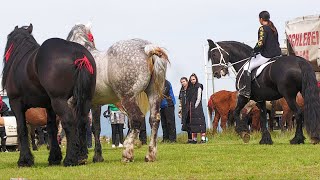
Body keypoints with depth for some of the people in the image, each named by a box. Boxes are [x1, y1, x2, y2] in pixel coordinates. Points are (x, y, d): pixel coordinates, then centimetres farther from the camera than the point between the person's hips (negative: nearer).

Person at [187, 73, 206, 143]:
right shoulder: (190, 88, 15)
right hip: (191, 108, 7)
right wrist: (189, 108, 6)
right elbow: (188, 99, 15)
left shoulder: (198, 87, -3)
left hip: (197, 107, -7)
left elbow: (198, 98, -8)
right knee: (192, 123, 5)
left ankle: (203, 138, -13)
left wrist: (195, 106, -12)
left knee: (200, 122, -11)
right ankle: (194, 139, 8)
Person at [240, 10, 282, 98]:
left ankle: (247, 91, -10)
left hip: (266, 55, -9)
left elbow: (261, 43, -20)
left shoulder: (263, 28, -12)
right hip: (277, 54, 9)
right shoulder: (274, 28, 14)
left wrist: (254, 51, -4)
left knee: (247, 67, -4)